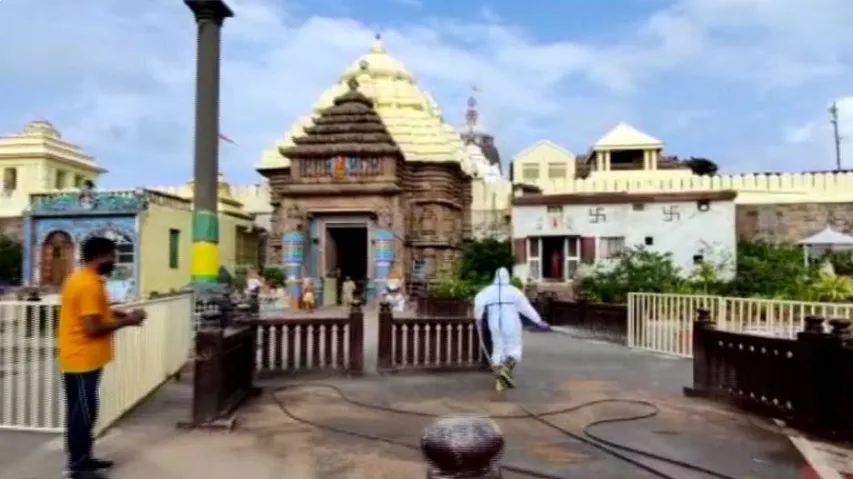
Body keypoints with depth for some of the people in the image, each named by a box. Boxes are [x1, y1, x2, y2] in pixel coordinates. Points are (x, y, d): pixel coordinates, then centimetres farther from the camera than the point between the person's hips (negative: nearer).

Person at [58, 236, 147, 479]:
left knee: (82, 411, 17)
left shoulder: (81, 278, 12)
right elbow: (92, 327, -24)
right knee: (83, 412, -1)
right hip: (83, 359, -10)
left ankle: (82, 458, 27)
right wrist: (126, 321, -14)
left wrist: (114, 314, 8)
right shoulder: (89, 284, -21)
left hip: (81, 358, 10)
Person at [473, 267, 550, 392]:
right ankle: (506, 369, -21)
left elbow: (479, 301, -14)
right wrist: (539, 321, 5)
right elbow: (526, 307, 0)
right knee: (514, 350, 7)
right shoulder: (513, 290, 0)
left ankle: (499, 379, 4)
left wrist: (479, 318, -4)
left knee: (498, 349, 13)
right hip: (511, 324, -2)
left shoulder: (489, 290, 4)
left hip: (495, 325, 3)